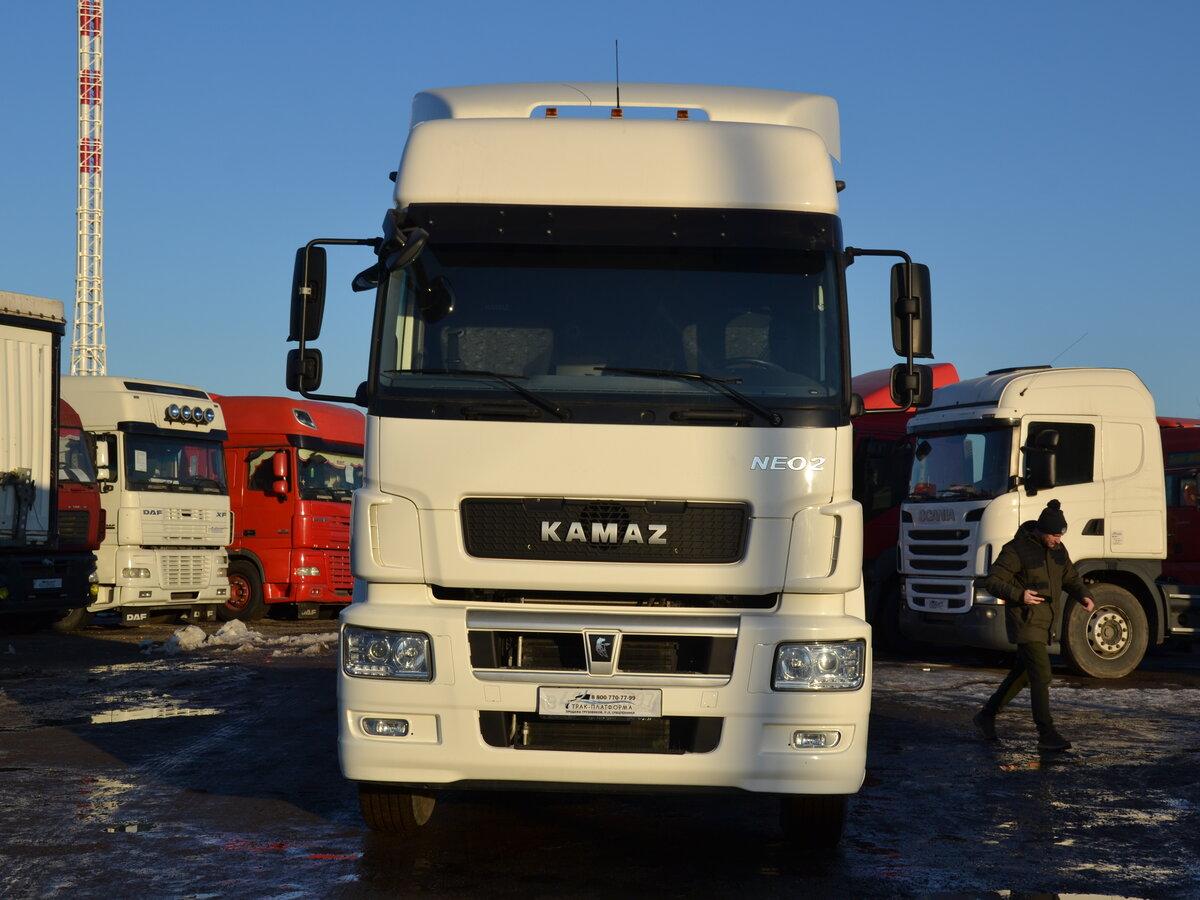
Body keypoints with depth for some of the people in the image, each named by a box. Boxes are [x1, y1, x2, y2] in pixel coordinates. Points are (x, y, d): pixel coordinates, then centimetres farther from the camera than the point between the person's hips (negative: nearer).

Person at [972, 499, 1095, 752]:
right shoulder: (1016, 550, -14)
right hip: (1025, 623, -8)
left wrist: (1084, 596, -4)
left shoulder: (1058, 550, 8)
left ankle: (987, 715, 30)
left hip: (1045, 624, 8)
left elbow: (1071, 578, 17)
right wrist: (1019, 595, -30)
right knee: (1041, 676, -14)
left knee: (1022, 674, 15)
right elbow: (992, 582, -14)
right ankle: (1047, 735, -13)